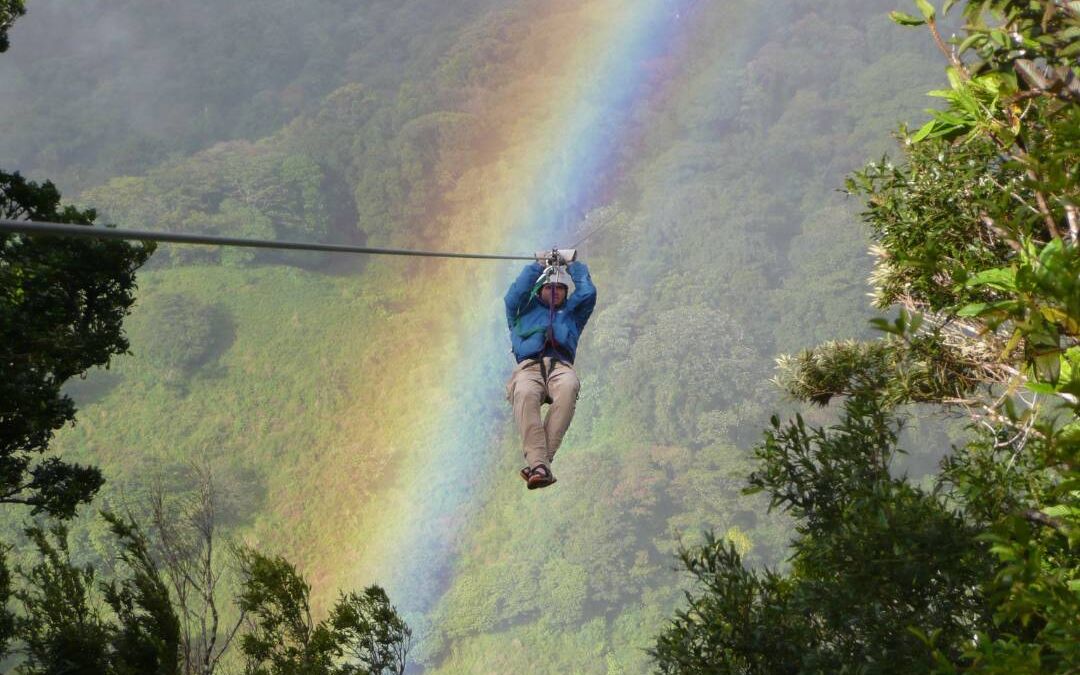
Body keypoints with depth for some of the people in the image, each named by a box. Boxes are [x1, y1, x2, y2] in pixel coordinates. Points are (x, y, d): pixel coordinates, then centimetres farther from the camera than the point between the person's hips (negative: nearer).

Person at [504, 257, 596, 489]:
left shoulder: (571, 313, 38)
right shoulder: (525, 311, 35)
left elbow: (587, 293, 26)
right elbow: (514, 297, 17)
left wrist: (574, 266, 41)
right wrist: (536, 268, 28)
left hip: (560, 366, 1)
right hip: (528, 367, -1)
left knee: (568, 389, -40)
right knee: (525, 395, -40)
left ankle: (539, 461, -46)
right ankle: (539, 464, -52)